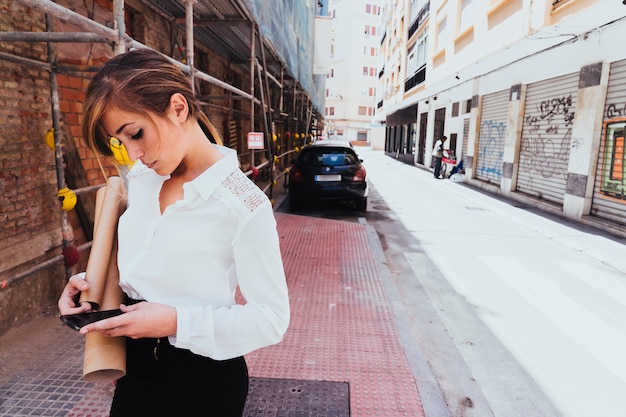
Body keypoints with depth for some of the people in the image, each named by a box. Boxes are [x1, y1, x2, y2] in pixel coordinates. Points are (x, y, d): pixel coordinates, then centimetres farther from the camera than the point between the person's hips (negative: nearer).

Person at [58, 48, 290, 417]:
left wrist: (177, 321, -26)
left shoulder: (244, 205, -23)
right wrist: (90, 282, -4)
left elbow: (272, 319, -19)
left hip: (202, 380, -5)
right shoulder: (139, 180, -2)